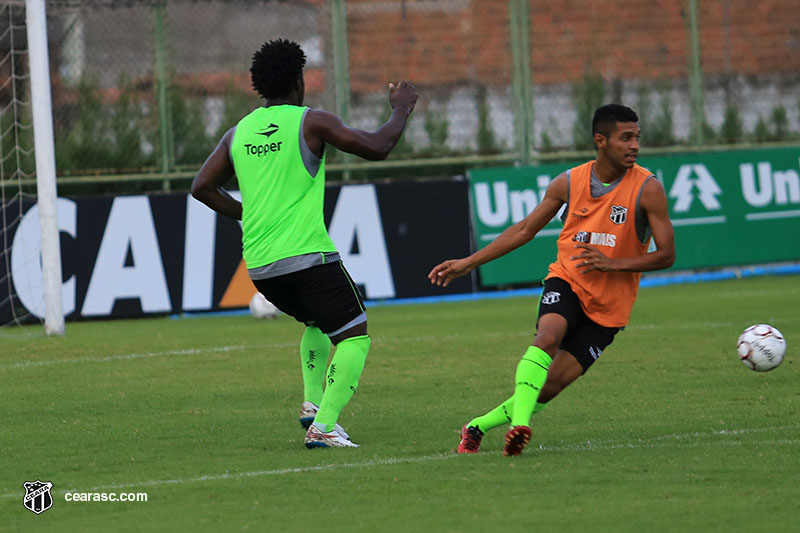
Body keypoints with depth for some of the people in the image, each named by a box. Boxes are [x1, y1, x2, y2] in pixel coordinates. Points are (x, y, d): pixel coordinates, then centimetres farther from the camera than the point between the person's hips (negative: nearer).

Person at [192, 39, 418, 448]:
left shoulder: (239, 132, 11)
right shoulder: (310, 122, -5)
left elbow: (202, 187, 15)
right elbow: (376, 147, -9)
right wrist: (401, 110, 8)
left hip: (259, 267, 7)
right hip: (308, 256, -7)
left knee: (318, 322, 31)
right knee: (354, 337, 2)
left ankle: (313, 401, 15)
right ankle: (323, 426, -13)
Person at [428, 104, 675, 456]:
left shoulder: (647, 189, -10)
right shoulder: (568, 183, -1)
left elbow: (666, 255, -9)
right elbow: (525, 230, 11)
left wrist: (614, 263, -23)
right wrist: (467, 264, 9)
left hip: (608, 307, -1)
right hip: (566, 281, 1)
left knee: (550, 387, -8)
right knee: (548, 337, -33)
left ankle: (477, 427, 7)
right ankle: (519, 424, -43)